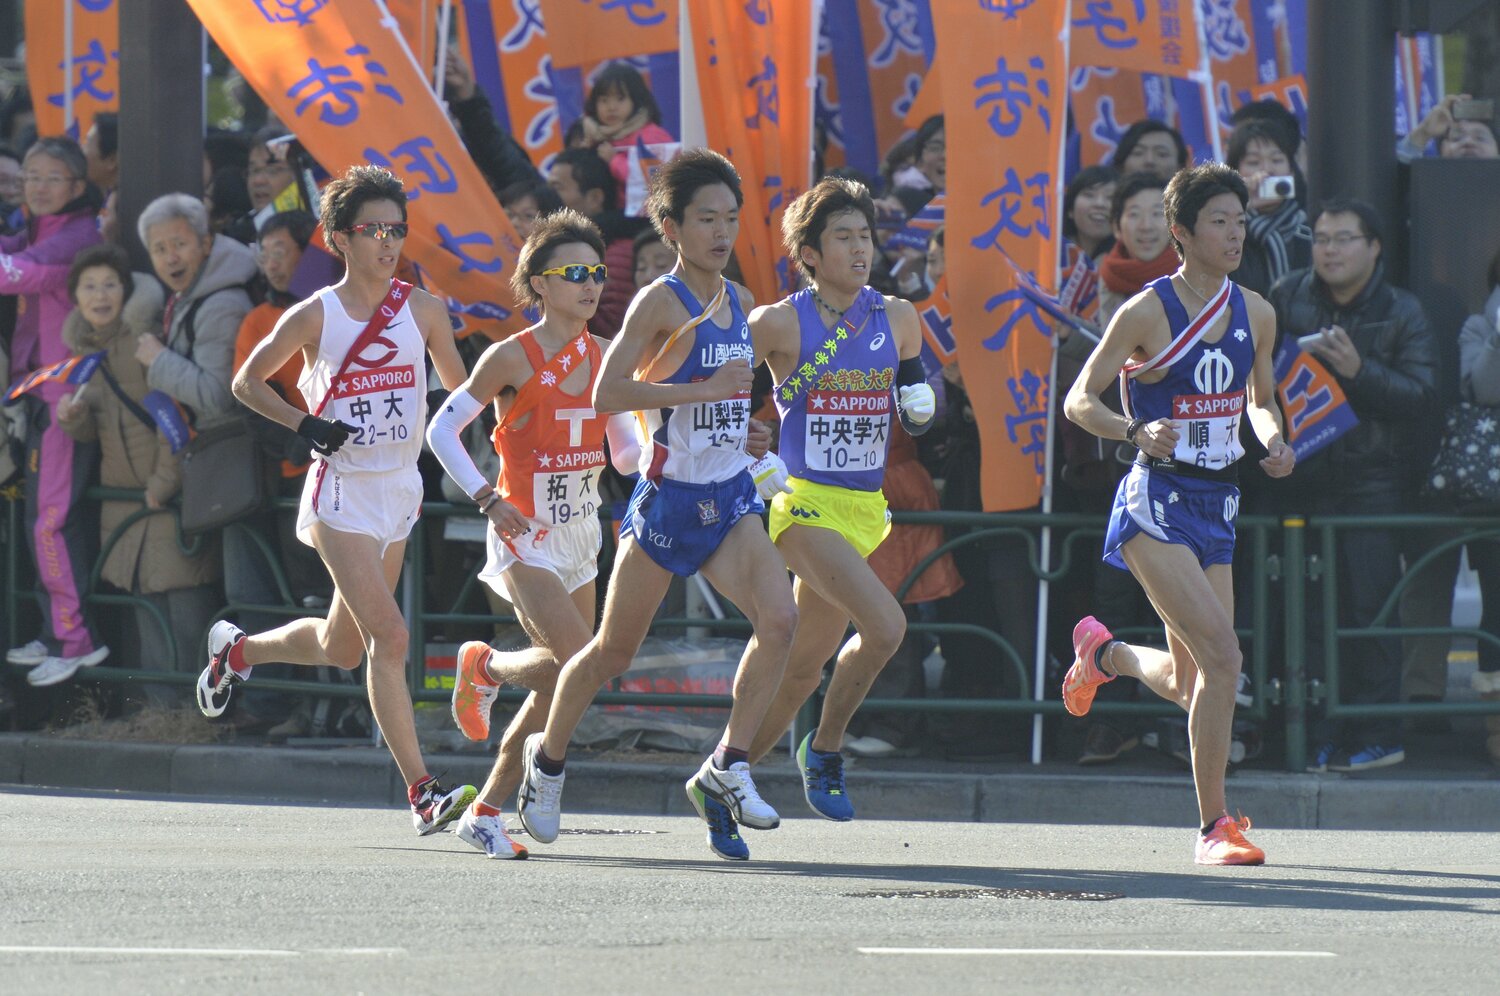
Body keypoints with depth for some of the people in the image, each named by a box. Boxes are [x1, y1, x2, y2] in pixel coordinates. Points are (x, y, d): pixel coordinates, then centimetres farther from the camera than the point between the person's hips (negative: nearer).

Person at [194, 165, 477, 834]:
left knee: (341, 648, 16)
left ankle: (237, 650, 45)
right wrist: (303, 424, -10)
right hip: (341, 494, -5)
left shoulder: (423, 311, 2)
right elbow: (247, 382, 5)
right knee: (389, 636, -17)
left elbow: (460, 389, 15)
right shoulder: (315, 317, -7)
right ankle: (422, 793, -18)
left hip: (401, 491, 5)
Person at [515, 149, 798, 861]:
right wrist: (703, 390, -26)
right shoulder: (660, 302, -13)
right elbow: (606, 393, -24)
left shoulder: (738, 301, 8)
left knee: (779, 619, -18)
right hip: (668, 498, -5)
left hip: (730, 496, 5)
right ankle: (548, 756, 32)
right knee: (614, 649, 8)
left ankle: (728, 769, -10)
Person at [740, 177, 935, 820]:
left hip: (865, 509, 6)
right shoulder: (780, 323, -7)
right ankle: (824, 751, -4)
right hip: (804, 503, -6)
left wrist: (920, 405, -2)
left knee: (802, 668, 11)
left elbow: (913, 415, 20)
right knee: (885, 625, -24)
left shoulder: (897, 318, 7)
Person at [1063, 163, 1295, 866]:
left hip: (1216, 505, 7)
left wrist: (1274, 441, 0)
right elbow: (1079, 400, -7)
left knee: (1190, 684, 11)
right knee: (1221, 656, -21)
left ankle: (1101, 651, 45)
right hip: (1157, 502, -7)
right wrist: (1138, 432, -26)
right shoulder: (1147, 312, -10)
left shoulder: (1256, 314, 7)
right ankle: (1215, 827, -13)